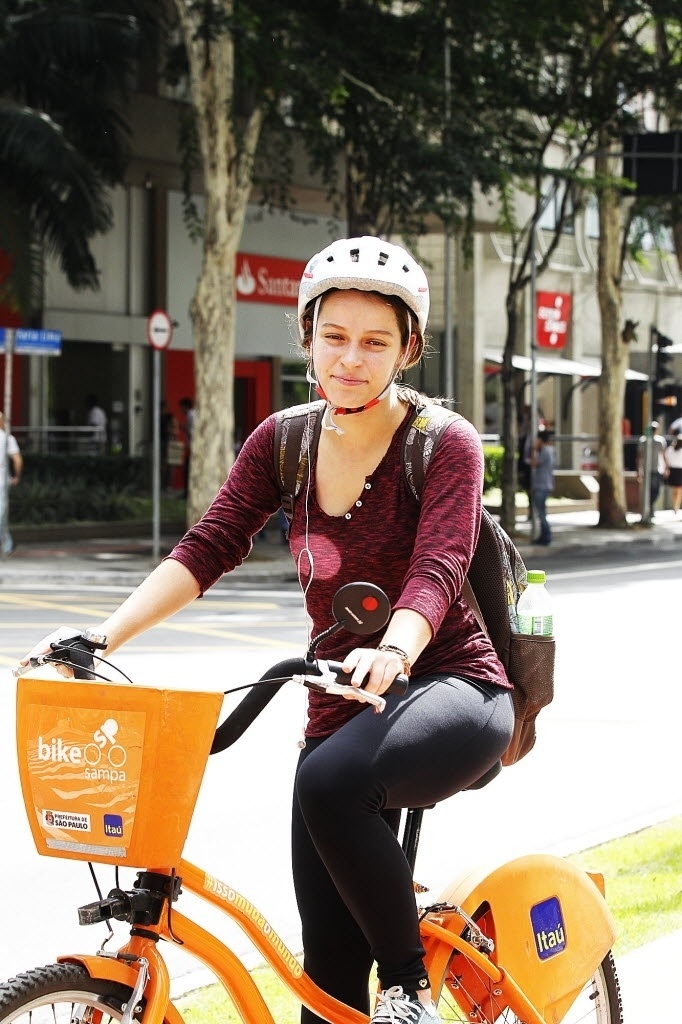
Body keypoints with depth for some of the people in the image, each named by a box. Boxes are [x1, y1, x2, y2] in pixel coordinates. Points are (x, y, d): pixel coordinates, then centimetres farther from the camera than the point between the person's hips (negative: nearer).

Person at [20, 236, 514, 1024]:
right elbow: (207, 547, -5)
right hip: (340, 708, 5)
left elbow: (438, 567, -25)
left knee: (331, 782, -36)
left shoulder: (445, 443, -10)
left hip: (454, 691, -5)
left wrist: (395, 650, -47)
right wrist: (103, 635, -20)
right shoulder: (284, 442, 4)